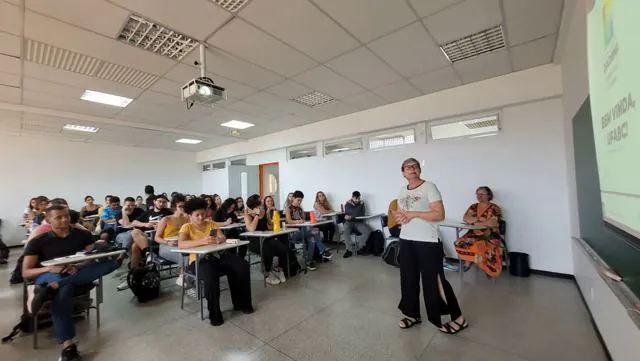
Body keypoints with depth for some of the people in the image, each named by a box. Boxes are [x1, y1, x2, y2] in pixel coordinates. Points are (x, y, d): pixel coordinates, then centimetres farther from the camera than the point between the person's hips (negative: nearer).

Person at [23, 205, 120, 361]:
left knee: (112, 261, -29)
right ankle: (68, 346, -39)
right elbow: (26, 272, 0)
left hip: (78, 274, 2)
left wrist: (78, 267, -22)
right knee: (64, 289, -40)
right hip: (49, 276, -2)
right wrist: (50, 268, -21)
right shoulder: (38, 242, 4)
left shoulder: (83, 235, 7)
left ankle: (48, 289, -36)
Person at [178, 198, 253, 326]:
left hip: (217, 255, 5)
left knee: (242, 265, -16)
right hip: (199, 260, -4)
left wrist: (219, 240, -24)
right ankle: (214, 314, -14)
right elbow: (180, 244, -21)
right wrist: (202, 241, -35)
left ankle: (241, 303, 3)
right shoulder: (187, 227, -1)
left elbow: (223, 238, 2)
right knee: (210, 275, -37)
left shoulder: (211, 224, 12)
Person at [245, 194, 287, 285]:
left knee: (283, 249, -22)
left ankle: (278, 268, 7)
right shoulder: (247, 215, -6)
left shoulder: (264, 212, 5)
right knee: (268, 251, -34)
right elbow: (251, 229, -24)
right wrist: (257, 215, -19)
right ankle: (267, 273, -5)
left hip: (267, 238, 4)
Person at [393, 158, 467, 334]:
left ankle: (458, 318, 24)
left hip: (427, 242, -6)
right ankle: (412, 314, 32)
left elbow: (440, 214, -16)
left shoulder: (429, 187, -9)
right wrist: (398, 217, -5)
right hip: (406, 240, 6)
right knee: (408, 279, 13)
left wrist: (414, 214, -19)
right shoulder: (402, 191, 11)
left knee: (434, 281, 2)